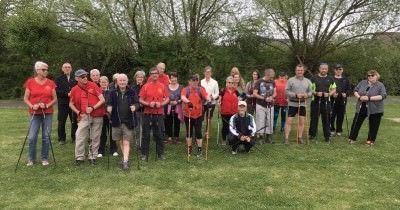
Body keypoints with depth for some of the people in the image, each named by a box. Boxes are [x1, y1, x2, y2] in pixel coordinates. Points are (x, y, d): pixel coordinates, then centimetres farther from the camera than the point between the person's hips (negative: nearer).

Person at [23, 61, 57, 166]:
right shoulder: (30, 82, 0)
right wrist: (32, 106, -14)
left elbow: (55, 99, 6)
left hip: (48, 113, 1)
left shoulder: (51, 83, 2)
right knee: (32, 137, -2)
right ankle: (31, 158, 16)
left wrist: (47, 105, -11)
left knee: (46, 136, 4)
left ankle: (45, 158, 17)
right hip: (35, 113, -1)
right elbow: (25, 99, 3)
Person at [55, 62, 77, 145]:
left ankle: (74, 138, 14)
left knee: (74, 121, 3)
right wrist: (67, 94, -15)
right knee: (61, 122, 3)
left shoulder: (74, 79, 12)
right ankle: (62, 139, 12)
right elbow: (57, 91, -5)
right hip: (63, 103, -1)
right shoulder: (59, 79, 6)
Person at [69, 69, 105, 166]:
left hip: (97, 116, -1)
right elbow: (71, 104, 16)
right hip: (84, 116, 1)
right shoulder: (74, 90, 3)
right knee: (80, 136, -6)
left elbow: (102, 100, -5)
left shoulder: (93, 85, -2)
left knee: (95, 138, 5)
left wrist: (93, 108, -15)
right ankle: (79, 157, 8)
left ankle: (92, 157, 18)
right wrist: (78, 112, 2)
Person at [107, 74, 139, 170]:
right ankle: (125, 157, 35)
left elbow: (137, 103, 3)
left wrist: (134, 107, -18)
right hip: (117, 121, 3)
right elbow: (109, 104, 8)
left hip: (128, 121, -3)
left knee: (126, 142, -4)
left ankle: (125, 161, -3)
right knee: (121, 142, 16)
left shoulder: (132, 92, -1)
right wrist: (109, 108, -14)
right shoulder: (113, 93, 2)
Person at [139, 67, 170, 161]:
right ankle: (144, 154, 15)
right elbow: (140, 100, 1)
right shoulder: (145, 86, 2)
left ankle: (160, 153, 19)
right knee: (146, 134, 5)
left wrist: (161, 104, -11)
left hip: (159, 114, 1)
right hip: (148, 114, 0)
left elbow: (167, 99, 7)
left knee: (159, 134, 7)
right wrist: (149, 104, -15)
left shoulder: (162, 86, 5)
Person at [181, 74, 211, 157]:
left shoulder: (201, 89, -1)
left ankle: (199, 150, 15)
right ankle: (189, 149, 26)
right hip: (188, 115, 0)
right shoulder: (185, 90, -6)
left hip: (198, 115, 0)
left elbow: (206, 96, -16)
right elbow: (182, 97, -26)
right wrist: (188, 102, -46)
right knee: (189, 132, 12)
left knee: (198, 132, 3)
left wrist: (209, 100, -39)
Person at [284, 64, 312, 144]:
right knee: (289, 121, -6)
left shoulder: (307, 81, 10)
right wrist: (295, 95, -19)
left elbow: (310, 91, 10)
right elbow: (286, 91, -8)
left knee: (301, 121, 7)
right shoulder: (291, 80, -3)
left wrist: (307, 94, -12)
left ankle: (300, 137, 18)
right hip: (292, 104, -4)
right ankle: (286, 138, -1)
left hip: (303, 104, 4)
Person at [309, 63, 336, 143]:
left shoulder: (330, 79, 11)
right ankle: (312, 135, 14)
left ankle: (327, 136, 13)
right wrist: (316, 93, -16)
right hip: (315, 101, -1)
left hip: (326, 101, 2)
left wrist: (329, 94, -9)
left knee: (326, 119, 4)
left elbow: (334, 89, 12)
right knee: (314, 119, 3)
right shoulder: (314, 78, 4)